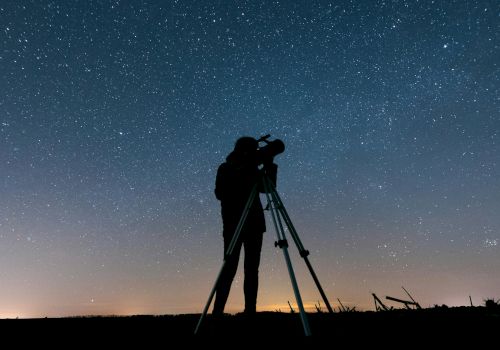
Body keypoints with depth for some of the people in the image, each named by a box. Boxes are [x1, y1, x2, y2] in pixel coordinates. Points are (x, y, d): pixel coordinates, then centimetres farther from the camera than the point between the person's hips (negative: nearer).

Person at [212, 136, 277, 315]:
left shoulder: (251, 169, 15)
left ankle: (250, 310, 7)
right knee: (230, 268, -8)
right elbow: (220, 193, -11)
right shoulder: (226, 169, 2)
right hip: (234, 224, -5)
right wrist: (242, 173, -16)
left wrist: (269, 166, 0)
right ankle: (217, 311, -1)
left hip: (254, 224, 5)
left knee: (252, 269, 3)